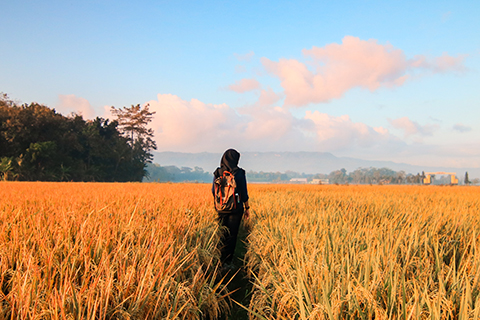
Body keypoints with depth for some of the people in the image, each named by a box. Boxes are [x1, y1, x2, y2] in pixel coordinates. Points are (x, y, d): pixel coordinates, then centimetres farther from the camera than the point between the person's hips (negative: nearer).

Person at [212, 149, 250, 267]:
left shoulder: (217, 173, -1)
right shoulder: (239, 173, -10)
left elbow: (213, 191, 6)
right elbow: (244, 193, -7)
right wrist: (247, 208, 4)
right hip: (236, 208, -3)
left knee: (222, 233, 16)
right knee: (232, 234, 4)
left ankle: (219, 258, 19)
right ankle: (227, 261, 6)